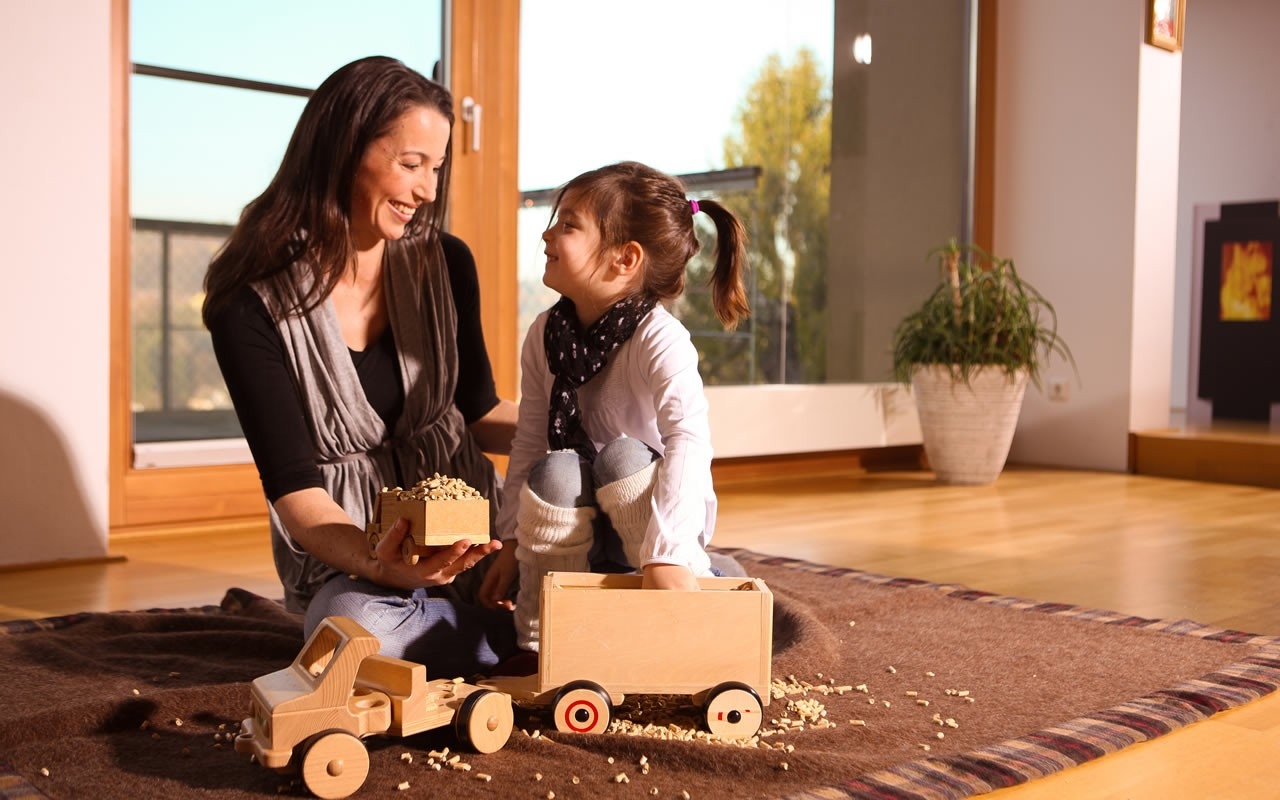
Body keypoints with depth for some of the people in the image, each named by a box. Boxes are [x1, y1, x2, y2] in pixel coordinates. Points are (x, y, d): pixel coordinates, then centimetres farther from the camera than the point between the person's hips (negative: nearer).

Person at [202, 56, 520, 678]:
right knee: (359, 628, -38)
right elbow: (293, 486, -16)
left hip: (470, 530, 3)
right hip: (344, 551, -3)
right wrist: (378, 566, -35)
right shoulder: (253, 306, -12)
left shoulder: (445, 265, 0)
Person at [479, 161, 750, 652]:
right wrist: (512, 542, -3)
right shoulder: (544, 335, -6)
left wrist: (666, 553, -48)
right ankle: (541, 638, -13)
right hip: (577, 521, 4)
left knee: (623, 458, -32)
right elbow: (529, 441, -1)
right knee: (556, 473, -27)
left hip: (656, 510, -4)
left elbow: (689, 441, -38)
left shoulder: (659, 339, -24)